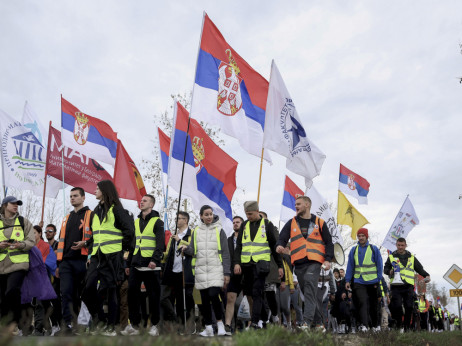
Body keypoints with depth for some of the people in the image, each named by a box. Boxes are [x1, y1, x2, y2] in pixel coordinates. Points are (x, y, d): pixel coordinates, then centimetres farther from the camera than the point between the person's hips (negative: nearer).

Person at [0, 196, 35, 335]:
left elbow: (31, 241, 4)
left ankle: (14, 322, -8)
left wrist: (21, 245, -16)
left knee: (12, 291, -24)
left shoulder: (23, 221, 10)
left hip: (18, 264, -2)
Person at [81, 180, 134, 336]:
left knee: (110, 290, -1)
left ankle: (110, 326, 8)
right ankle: (95, 319, 17)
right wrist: (92, 250, 17)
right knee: (88, 289, -2)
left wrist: (122, 247, -4)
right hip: (97, 257, 7)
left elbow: (129, 229, -9)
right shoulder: (96, 211, 19)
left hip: (112, 257, -7)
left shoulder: (116, 210, -5)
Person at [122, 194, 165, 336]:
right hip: (135, 264, 5)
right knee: (132, 292, 0)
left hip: (150, 265, -5)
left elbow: (160, 243, -9)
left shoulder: (157, 222, 1)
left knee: (153, 295, 1)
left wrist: (155, 259, -22)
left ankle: (154, 325, 11)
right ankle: (133, 325, 9)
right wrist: (128, 263, 17)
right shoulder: (136, 222, 18)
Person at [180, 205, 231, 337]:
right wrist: (186, 248, -14)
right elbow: (193, 251, 10)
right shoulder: (196, 231, 12)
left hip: (216, 269, -3)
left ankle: (220, 322, 3)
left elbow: (225, 253, 3)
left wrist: (226, 273, -2)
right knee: (205, 299, 6)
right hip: (201, 270, 3)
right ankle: (208, 328, 18)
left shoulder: (219, 231, 5)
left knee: (213, 295, -17)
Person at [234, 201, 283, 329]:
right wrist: (237, 263, -3)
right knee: (248, 292, 10)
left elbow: (275, 246, 5)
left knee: (257, 293, -9)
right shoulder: (244, 225, 13)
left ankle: (255, 321, -7)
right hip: (246, 264, 4)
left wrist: (280, 266, 3)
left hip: (261, 264, -4)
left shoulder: (267, 225, 3)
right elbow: (238, 246, 11)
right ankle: (256, 313, 29)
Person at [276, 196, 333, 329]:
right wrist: (280, 245, -17)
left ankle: (307, 321, -22)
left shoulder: (319, 223, 9)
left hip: (314, 262, -3)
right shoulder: (291, 223, 14)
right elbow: (282, 238, 7)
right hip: (299, 263, 3)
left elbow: (328, 243, 10)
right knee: (306, 291, 8)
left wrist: (328, 259, -2)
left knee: (310, 288, -20)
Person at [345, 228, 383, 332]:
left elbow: (379, 265, 3)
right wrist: (347, 280, 1)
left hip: (372, 281, 0)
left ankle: (375, 325, 27)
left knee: (373, 304, 11)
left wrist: (378, 279, -5)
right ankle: (364, 325, -16)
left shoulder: (374, 249, 2)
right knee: (362, 303, -12)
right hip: (358, 281, 1)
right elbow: (350, 266, 8)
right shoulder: (354, 250, 8)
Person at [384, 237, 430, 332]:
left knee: (409, 307, -3)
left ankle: (407, 327, 8)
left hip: (408, 286, 2)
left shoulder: (411, 257, 18)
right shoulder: (391, 257, 12)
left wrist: (426, 275, 1)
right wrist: (390, 271, -11)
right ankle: (398, 325, 3)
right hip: (396, 286, -2)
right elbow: (385, 268, 11)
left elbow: (420, 269, 19)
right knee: (397, 306, -12)